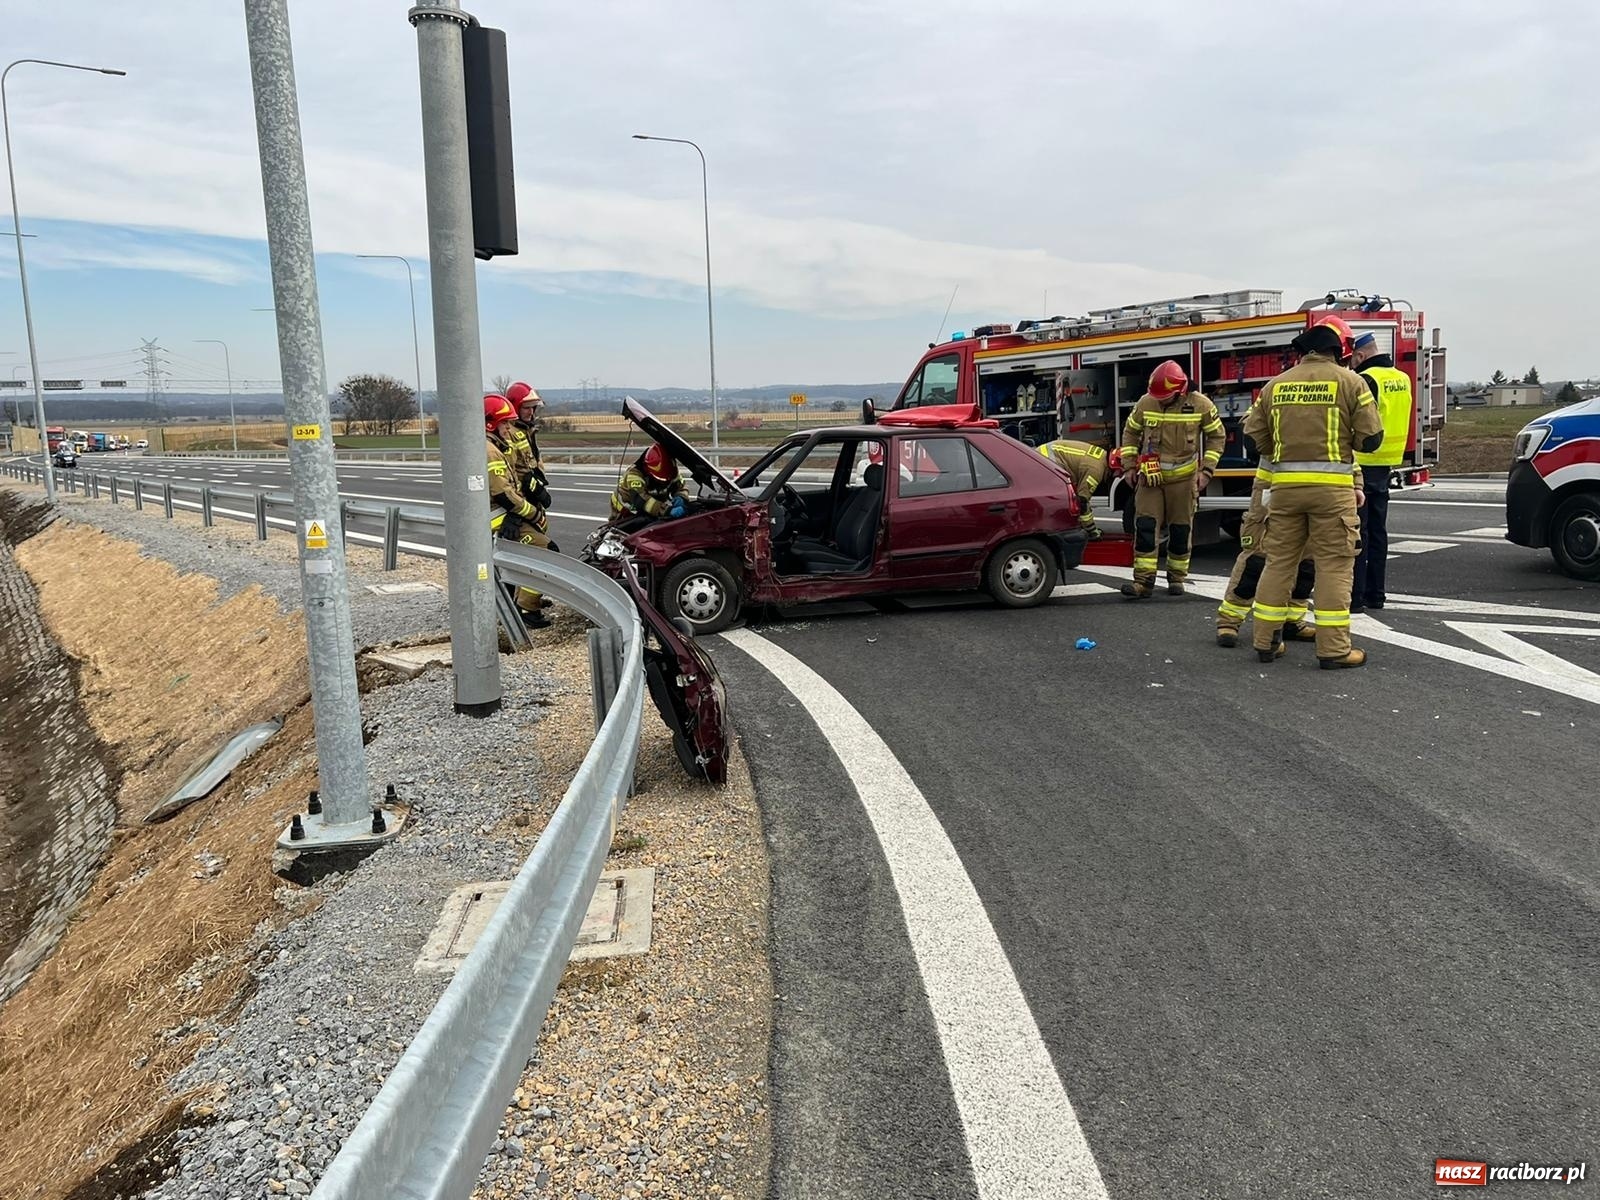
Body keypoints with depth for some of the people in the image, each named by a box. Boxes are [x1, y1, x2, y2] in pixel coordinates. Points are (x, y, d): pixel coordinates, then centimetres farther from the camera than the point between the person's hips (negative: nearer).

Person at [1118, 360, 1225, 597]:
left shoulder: (1200, 405, -8)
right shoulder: (1146, 403, -4)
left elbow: (1217, 436, 3)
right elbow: (1130, 432, 10)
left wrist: (1206, 470, -4)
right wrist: (1129, 466, 5)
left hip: (1183, 479, -1)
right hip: (1150, 477, 1)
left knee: (1180, 531, 6)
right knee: (1145, 527, -9)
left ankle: (1176, 578, 20)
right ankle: (1143, 582, -9)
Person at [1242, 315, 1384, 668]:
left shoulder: (1276, 384, 9)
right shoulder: (1349, 382, -1)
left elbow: (1254, 433, 9)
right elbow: (1371, 437, -3)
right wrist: (1345, 439, 17)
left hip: (1286, 484, 4)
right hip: (1331, 485, -3)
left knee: (1279, 560, 10)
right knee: (1334, 565, 1)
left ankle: (1266, 642, 14)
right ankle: (1333, 649, 2)